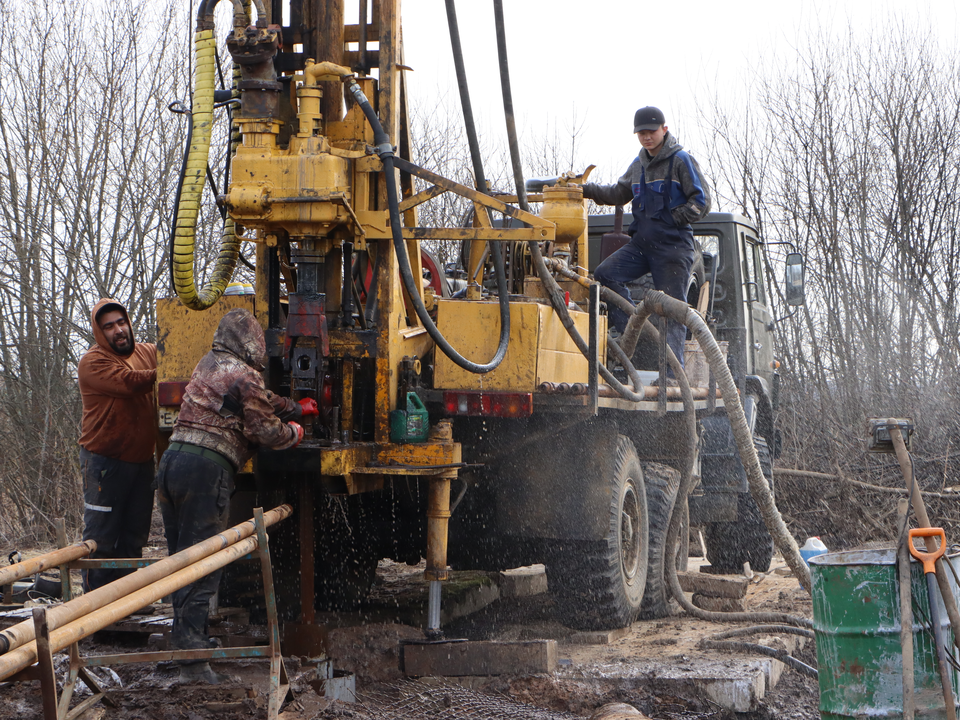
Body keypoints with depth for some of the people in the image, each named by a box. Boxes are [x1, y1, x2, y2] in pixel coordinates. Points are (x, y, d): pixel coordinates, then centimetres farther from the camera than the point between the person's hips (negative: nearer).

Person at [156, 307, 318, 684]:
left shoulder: (207, 365, 20)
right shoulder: (244, 377, -6)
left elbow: (260, 400, 32)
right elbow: (265, 430, -2)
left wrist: (296, 408, 43)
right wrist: (293, 432, 19)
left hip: (172, 458, 8)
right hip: (207, 469, -8)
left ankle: (188, 636, 26)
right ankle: (192, 658, -11)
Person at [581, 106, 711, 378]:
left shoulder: (681, 160, -4)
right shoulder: (639, 164, 16)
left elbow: (702, 202, -7)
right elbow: (618, 194, 26)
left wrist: (671, 219, -15)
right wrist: (585, 189, 13)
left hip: (673, 247, -6)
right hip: (641, 244, 6)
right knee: (604, 274, -13)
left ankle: (673, 372, -5)